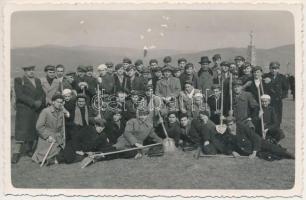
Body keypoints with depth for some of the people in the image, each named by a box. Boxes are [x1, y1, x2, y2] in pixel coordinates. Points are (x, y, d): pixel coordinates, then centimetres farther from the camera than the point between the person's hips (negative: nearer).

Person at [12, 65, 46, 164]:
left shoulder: (38, 81, 17)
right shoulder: (19, 80, 1)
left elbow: (42, 94, 15)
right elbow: (19, 95, -10)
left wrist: (40, 102, -6)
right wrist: (33, 103, -16)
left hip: (37, 111, 5)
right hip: (24, 110, -5)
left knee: (33, 131, 6)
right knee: (21, 131, -7)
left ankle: (29, 150, 19)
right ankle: (16, 153, -2)